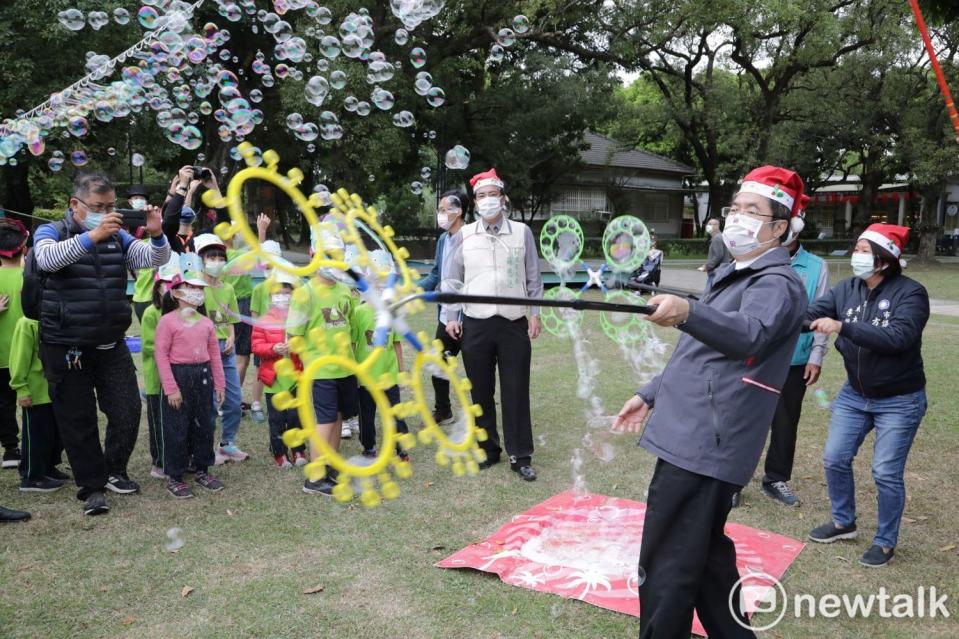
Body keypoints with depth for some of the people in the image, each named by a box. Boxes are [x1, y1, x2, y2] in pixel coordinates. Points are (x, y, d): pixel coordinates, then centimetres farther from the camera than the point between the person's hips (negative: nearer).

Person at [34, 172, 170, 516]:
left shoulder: (118, 237, 8)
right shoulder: (52, 232, -2)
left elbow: (155, 259, -4)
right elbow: (47, 258, -25)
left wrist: (156, 234, -25)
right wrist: (92, 235, -37)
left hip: (112, 345, 3)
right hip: (67, 348, -3)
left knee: (128, 412, 4)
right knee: (78, 421, 6)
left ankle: (114, 471, 26)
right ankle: (92, 487, 19)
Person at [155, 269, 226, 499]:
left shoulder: (206, 323, 8)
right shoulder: (167, 321, -9)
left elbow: (214, 354, 11)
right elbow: (161, 356, -11)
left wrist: (219, 384, 9)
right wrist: (171, 388, -15)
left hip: (202, 376, 6)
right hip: (178, 376, -6)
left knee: (204, 424, 13)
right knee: (176, 428, 1)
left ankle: (202, 470, 28)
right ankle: (173, 477, 13)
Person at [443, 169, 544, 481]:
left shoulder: (522, 232, 4)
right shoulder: (464, 235, 5)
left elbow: (533, 278, 7)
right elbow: (453, 280, 9)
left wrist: (535, 313, 1)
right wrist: (451, 317, 4)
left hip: (514, 325, -1)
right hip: (476, 325, 1)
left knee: (516, 392, 1)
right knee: (481, 392, 9)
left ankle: (520, 456, 11)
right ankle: (488, 449, 23)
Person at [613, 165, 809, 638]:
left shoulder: (777, 284, -12)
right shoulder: (733, 274, 19)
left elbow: (748, 335, -35)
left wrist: (687, 312, -53)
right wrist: (652, 395, 23)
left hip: (704, 446, -10)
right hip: (693, 438, 10)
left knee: (666, 568, -6)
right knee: (705, 555, 21)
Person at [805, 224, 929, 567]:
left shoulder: (910, 293, -18)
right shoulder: (847, 289, -4)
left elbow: (899, 337, -33)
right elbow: (810, 314, -13)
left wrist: (842, 327, -40)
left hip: (899, 401, -5)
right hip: (854, 394, 5)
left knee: (886, 473, 1)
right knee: (835, 460, 10)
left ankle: (885, 542, 22)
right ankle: (843, 522, 33)